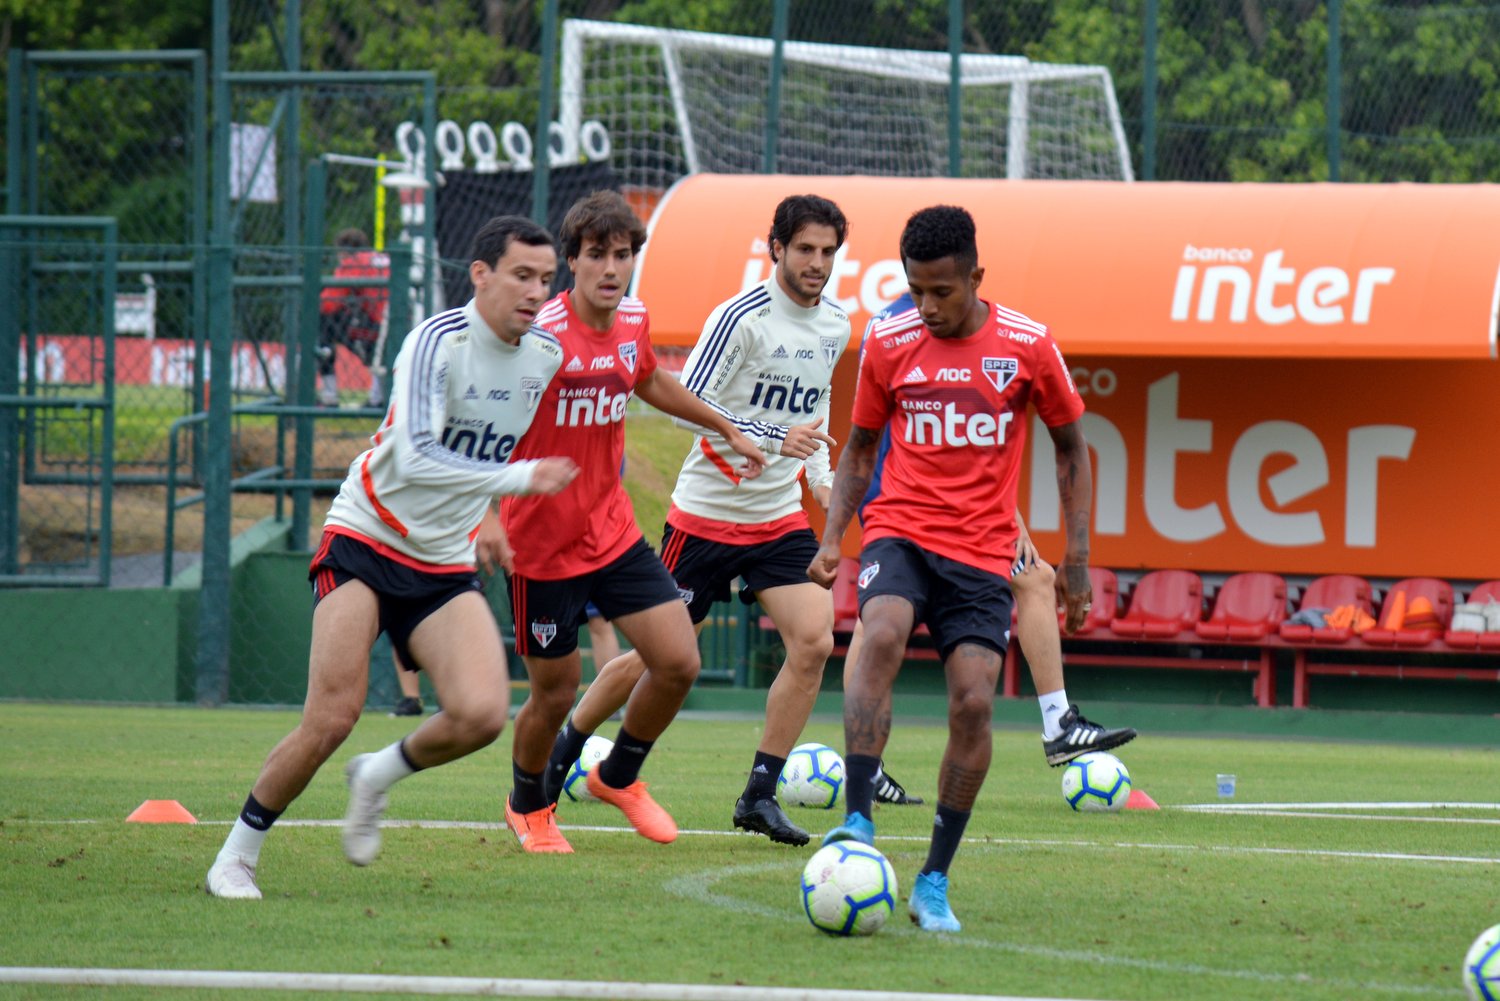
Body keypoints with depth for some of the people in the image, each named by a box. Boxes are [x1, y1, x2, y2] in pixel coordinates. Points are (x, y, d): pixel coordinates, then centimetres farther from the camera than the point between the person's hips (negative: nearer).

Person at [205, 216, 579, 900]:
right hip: (364, 542, -5)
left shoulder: (544, 356, 3)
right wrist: (518, 478, -31)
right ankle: (237, 856, 4)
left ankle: (378, 777, 13)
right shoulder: (439, 342, -18)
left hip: (445, 567, 5)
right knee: (332, 719, -16)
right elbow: (415, 459, -29)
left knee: (481, 714, -18)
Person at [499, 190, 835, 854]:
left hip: (613, 530, 6)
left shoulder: (633, 322, 1)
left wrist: (730, 429, 34)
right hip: (541, 543, -6)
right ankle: (528, 806, 33)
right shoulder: (543, 334, -22)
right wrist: (484, 519, -36)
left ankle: (618, 777, 25)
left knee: (678, 663, -3)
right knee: (555, 693, 3)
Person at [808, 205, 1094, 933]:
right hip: (900, 531, 0)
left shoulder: (1028, 347, -2)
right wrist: (831, 539, 1)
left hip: (982, 552, 0)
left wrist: (1076, 557, 6)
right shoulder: (888, 346, 2)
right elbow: (860, 448, 14)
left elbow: (1070, 448, 10)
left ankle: (934, 880, 1)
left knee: (973, 701, -12)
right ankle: (857, 823, -32)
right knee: (882, 635, -30)